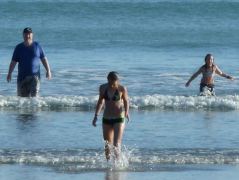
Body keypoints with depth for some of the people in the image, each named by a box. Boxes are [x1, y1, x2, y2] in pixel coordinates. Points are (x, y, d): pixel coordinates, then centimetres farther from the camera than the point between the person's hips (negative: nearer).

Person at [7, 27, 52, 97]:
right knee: (22, 96, 0)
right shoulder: (19, 47, 4)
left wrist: (48, 71, 2)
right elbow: (13, 62, 5)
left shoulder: (37, 46, 4)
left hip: (34, 75, -1)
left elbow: (44, 59, 9)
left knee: (34, 96, -12)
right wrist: (9, 74, -2)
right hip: (22, 76, 1)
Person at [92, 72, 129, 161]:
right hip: (106, 119, 4)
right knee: (107, 146, 9)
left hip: (119, 119, -4)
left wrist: (126, 112, -18)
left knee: (116, 145, -14)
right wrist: (96, 115, 12)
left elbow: (126, 101, 1)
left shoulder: (122, 89, -10)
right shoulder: (103, 88, 0)